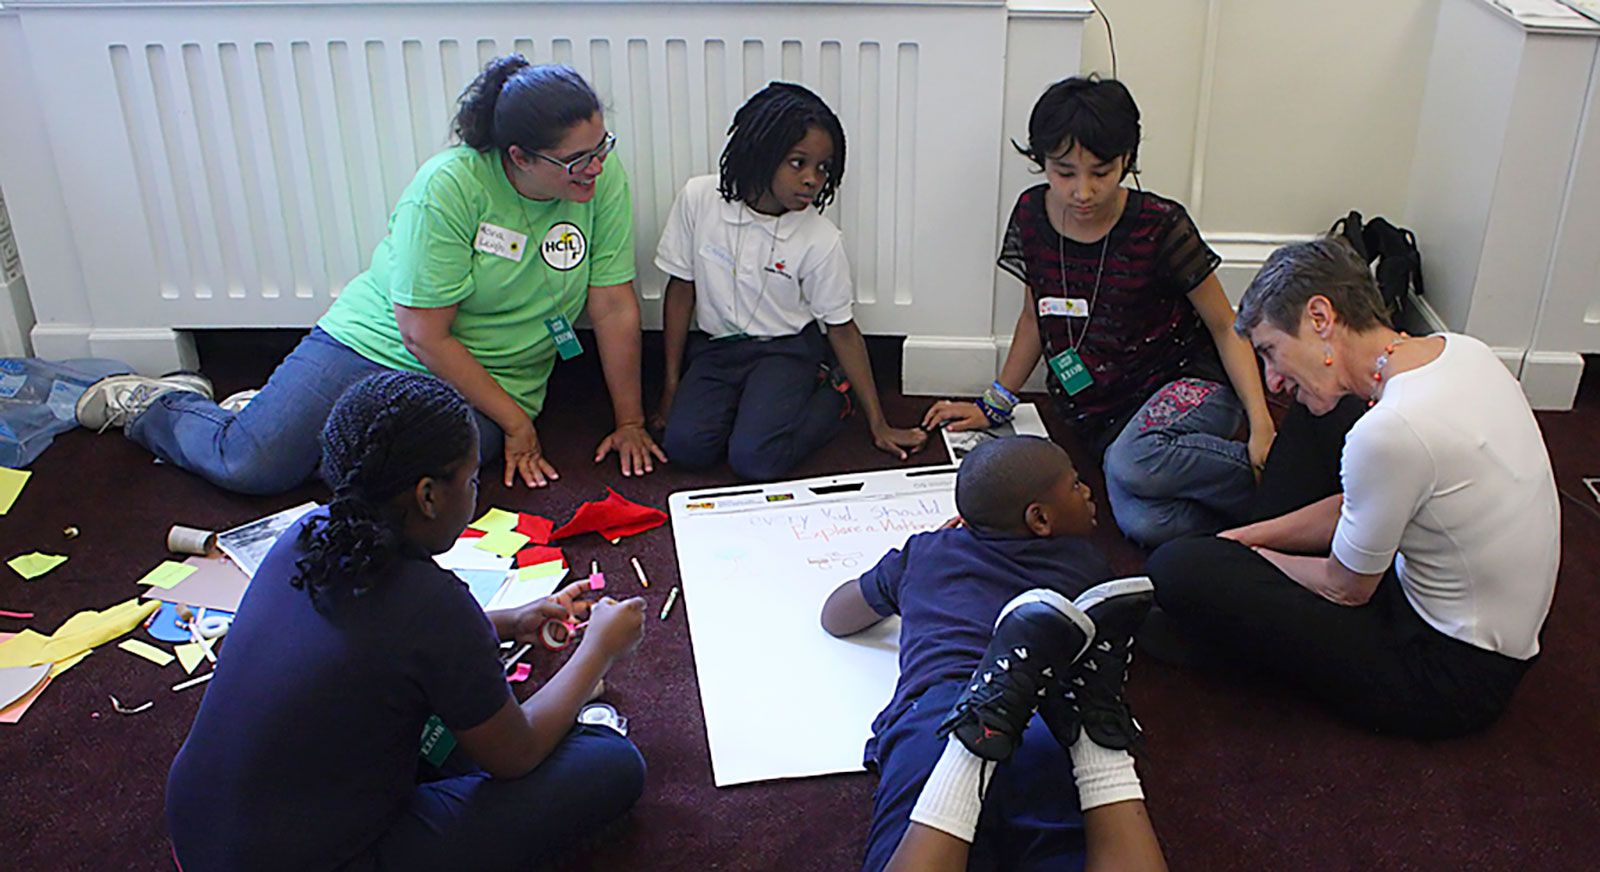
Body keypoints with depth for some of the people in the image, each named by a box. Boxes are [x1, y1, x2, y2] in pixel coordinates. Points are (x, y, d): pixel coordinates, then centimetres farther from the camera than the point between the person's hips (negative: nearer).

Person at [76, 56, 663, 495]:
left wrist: (630, 422, -3)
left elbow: (615, 308, -4)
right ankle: (161, 405, 23)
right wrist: (514, 419, -15)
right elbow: (424, 334, -18)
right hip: (376, 342, -2)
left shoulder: (603, 178, -9)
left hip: (483, 387, 3)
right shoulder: (449, 185, -19)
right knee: (249, 466, -13)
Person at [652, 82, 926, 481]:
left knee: (754, 459, -24)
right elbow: (681, 292, -1)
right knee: (685, 445, -22)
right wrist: (671, 386, 2)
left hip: (785, 349, -2)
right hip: (716, 346, 2)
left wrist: (878, 425, -3)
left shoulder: (820, 240, -15)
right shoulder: (699, 199, -12)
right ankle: (747, 401, 8)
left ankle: (829, 396, 4)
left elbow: (842, 329, -4)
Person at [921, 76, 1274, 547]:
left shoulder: (1160, 226, -10)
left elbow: (1226, 328, -4)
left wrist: (1261, 423, -16)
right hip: (1103, 415, 3)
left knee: (1134, 462, -38)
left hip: (1191, 386, -3)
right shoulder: (1032, 216, 1)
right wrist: (994, 406, 16)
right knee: (1143, 522, -31)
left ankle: (1272, 481, -13)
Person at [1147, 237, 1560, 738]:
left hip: (1452, 677, -9)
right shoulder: (1458, 350, -4)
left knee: (1178, 570, -21)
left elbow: (1346, 589, -14)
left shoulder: (1390, 430, -31)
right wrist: (1244, 539, 7)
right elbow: (1356, 506, 8)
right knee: (1316, 413, 16)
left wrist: (1248, 552, 3)